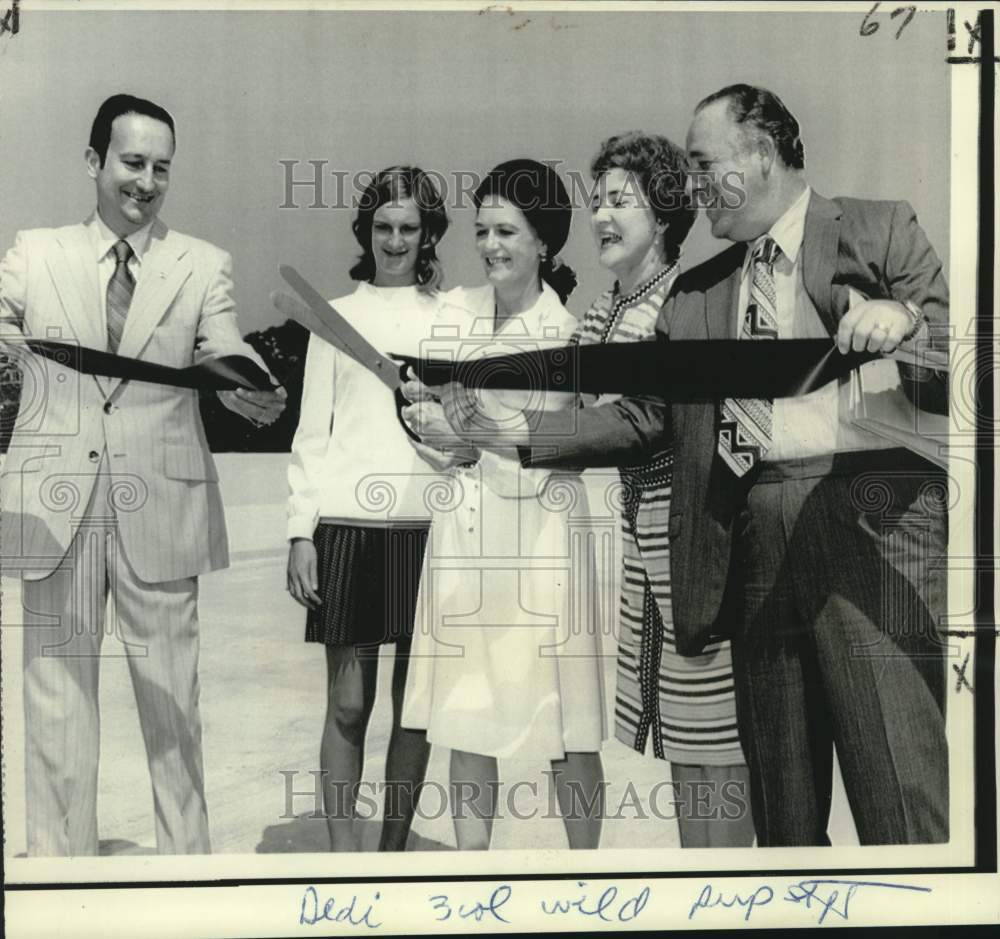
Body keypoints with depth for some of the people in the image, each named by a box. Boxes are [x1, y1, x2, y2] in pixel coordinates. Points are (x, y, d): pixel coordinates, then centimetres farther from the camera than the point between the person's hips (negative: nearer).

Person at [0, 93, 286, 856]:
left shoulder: (205, 266, 7)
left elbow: (226, 357, -4)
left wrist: (256, 397, -27)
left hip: (159, 509, 0)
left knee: (172, 704, 7)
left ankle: (186, 859, 20)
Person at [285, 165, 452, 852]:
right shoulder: (338, 315, 11)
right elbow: (312, 432, 8)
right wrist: (300, 532, 1)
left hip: (429, 521, 1)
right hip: (346, 519, 0)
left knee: (416, 704, 5)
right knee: (348, 702, 1)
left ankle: (395, 847, 18)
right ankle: (342, 851, 10)